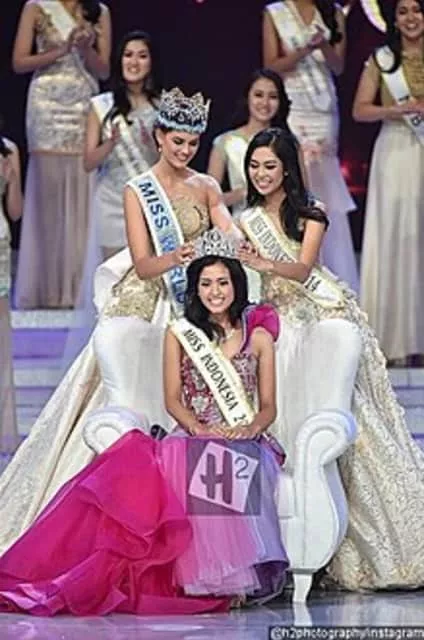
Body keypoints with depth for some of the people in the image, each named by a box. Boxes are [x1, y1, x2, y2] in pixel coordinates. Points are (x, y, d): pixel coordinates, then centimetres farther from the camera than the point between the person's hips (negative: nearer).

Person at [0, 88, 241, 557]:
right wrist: (174, 259, -30)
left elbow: (232, 237, -5)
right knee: (133, 405, -9)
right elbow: (143, 264, -10)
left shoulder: (206, 188, 9)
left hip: (191, 310, 3)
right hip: (142, 308, -3)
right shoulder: (137, 192, -2)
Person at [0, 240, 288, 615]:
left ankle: (229, 576, -39)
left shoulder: (258, 337, 15)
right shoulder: (179, 334, 15)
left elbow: (268, 406, 11)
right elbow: (173, 399, 7)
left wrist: (251, 428, -11)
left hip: (245, 443, -1)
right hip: (192, 439, 1)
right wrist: (199, 429, -12)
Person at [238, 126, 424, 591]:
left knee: (347, 413, -7)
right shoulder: (248, 220, 13)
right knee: (289, 419, -7)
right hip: (283, 321, 3)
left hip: (325, 313, -3)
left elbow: (303, 268, -13)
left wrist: (265, 264, -31)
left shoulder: (310, 213, 1)